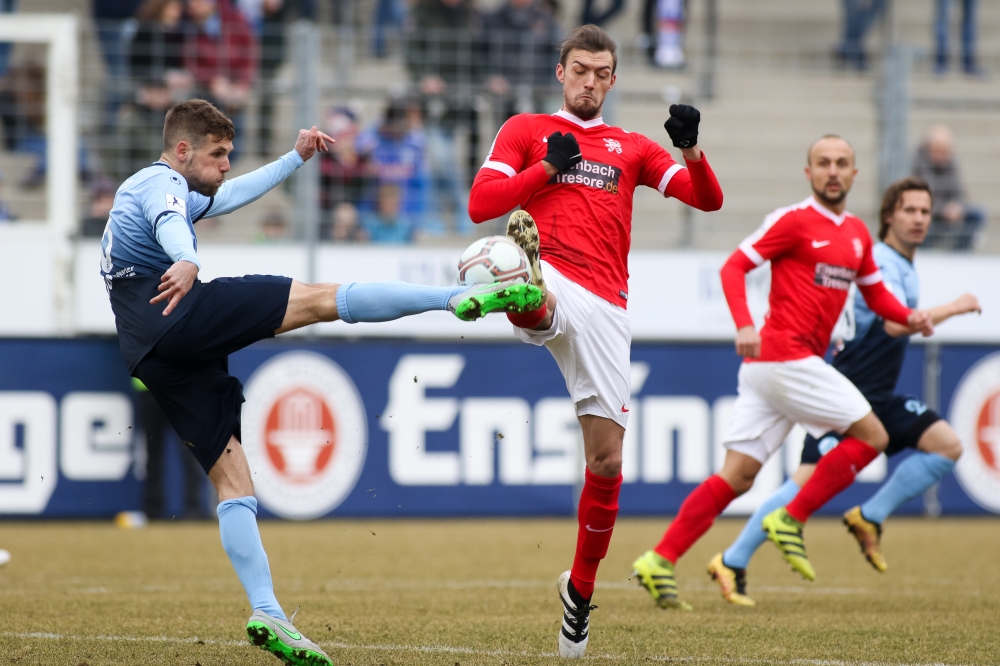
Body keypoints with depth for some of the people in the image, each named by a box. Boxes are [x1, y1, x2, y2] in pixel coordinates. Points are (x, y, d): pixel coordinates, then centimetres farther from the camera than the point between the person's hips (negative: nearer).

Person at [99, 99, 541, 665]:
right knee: (320, 299, -14)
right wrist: (187, 261, -45)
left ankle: (267, 614, -8)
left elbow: (232, 195, 47)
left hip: (150, 358, 9)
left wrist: (295, 159, 49)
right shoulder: (161, 183, 2)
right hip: (180, 318, -9)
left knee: (233, 482, 3)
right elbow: (169, 223, -23)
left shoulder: (157, 190, 33)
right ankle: (461, 297, -26)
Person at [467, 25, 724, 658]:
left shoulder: (631, 148, 22)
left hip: (606, 306, 2)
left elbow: (708, 198, 12)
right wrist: (549, 166, -3)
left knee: (607, 458, 3)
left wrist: (691, 149, -7)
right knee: (531, 301, -43)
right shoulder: (526, 130, 16)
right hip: (549, 284, -2)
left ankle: (581, 588, 18)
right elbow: (479, 203, 5)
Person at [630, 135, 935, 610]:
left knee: (737, 477, 2)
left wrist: (909, 317, 6)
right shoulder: (794, 221, -5)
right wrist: (744, 325, -24)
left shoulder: (857, 234, 18)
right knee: (872, 436, -4)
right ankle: (791, 519, -2)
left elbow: (875, 293, 27)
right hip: (782, 355, -8)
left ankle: (660, 561, -2)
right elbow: (733, 267, -9)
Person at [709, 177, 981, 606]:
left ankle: (869, 519, 1)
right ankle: (732, 563, -8)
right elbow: (895, 323, -29)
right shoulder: (880, 261, -15)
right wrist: (953, 309, -23)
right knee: (811, 479, -18)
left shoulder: (904, 267, 14)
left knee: (948, 446, -6)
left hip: (878, 399, 9)